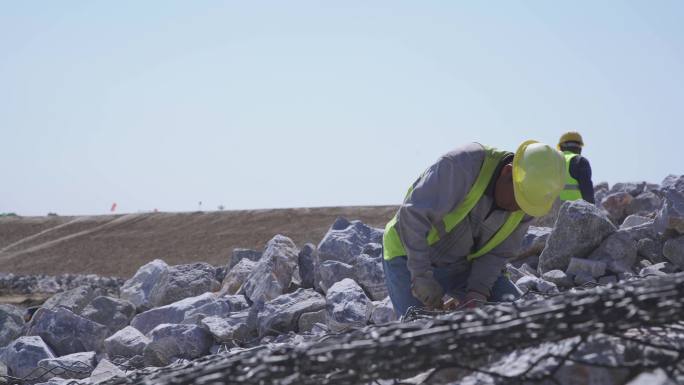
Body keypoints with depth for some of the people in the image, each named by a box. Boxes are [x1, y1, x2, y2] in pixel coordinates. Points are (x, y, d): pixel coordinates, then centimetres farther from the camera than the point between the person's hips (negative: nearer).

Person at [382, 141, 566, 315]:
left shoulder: (525, 202, -12)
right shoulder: (462, 165, -31)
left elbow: (497, 253, -5)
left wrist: (478, 292, -21)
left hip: (461, 263, 5)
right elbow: (413, 214, -33)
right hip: (409, 255, -5)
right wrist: (421, 276, -34)